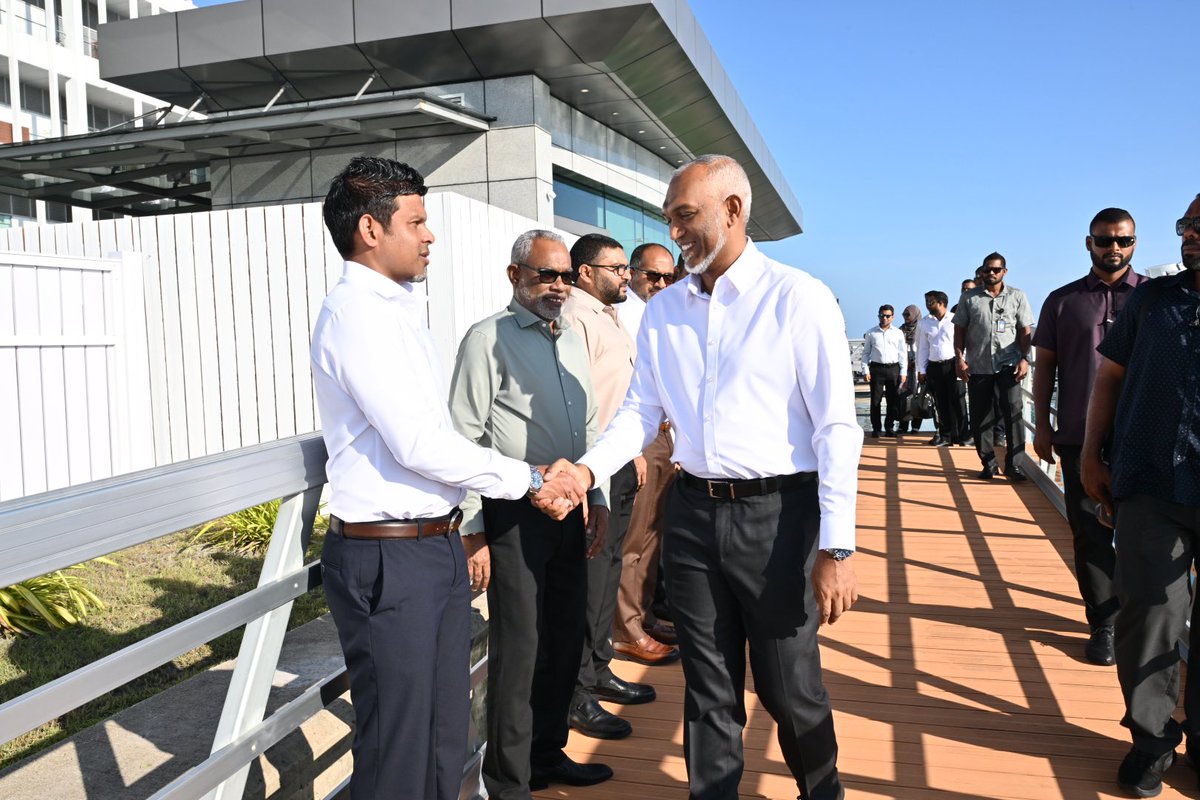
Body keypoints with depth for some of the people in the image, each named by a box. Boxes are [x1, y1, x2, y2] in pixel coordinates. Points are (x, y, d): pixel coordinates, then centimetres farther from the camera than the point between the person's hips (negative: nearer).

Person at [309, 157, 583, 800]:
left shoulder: (399, 309, 15)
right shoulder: (356, 311, -15)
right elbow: (419, 445, -21)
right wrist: (527, 480, -11)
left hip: (437, 547, 9)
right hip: (388, 559, -9)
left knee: (445, 739, 20)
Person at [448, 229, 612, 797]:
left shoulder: (573, 340, 15)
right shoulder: (489, 339, -7)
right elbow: (464, 437, -11)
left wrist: (597, 499, 17)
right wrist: (473, 528, -14)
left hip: (570, 510, 7)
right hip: (515, 514, -7)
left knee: (565, 640, 15)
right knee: (518, 649, 1)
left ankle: (548, 754, 34)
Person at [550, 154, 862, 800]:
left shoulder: (799, 299, -7)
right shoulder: (662, 311, 8)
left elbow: (837, 429, -10)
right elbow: (641, 411, 10)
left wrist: (836, 549, -13)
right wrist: (589, 468, -9)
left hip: (777, 512, -3)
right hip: (692, 512, 4)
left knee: (789, 687, 12)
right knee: (709, 690, 15)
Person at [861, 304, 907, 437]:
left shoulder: (898, 333, 9)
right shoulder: (871, 333, 7)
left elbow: (903, 353, 9)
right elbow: (866, 353, 9)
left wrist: (903, 372, 3)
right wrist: (865, 370, 0)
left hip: (893, 369, 1)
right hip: (876, 368, -1)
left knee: (893, 400, 3)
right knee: (875, 400, 0)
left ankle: (889, 428, 14)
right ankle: (875, 429, 7)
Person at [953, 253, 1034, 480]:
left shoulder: (1017, 296, 8)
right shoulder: (969, 298, 8)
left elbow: (1025, 331, 6)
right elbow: (959, 331, 7)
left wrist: (1024, 359, -6)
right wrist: (960, 359, -4)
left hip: (1008, 365, -1)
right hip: (977, 366, 1)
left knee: (1013, 412, -10)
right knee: (980, 417, 3)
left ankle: (1012, 464, -2)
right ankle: (988, 464, 13)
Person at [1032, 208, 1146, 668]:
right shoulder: (1063, 300, 8)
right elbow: (1045, 365, 8)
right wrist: (1041, 424, 2)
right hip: (1080, 436, 1)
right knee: (1090, 533, 3)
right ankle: (1104, 625, 12)